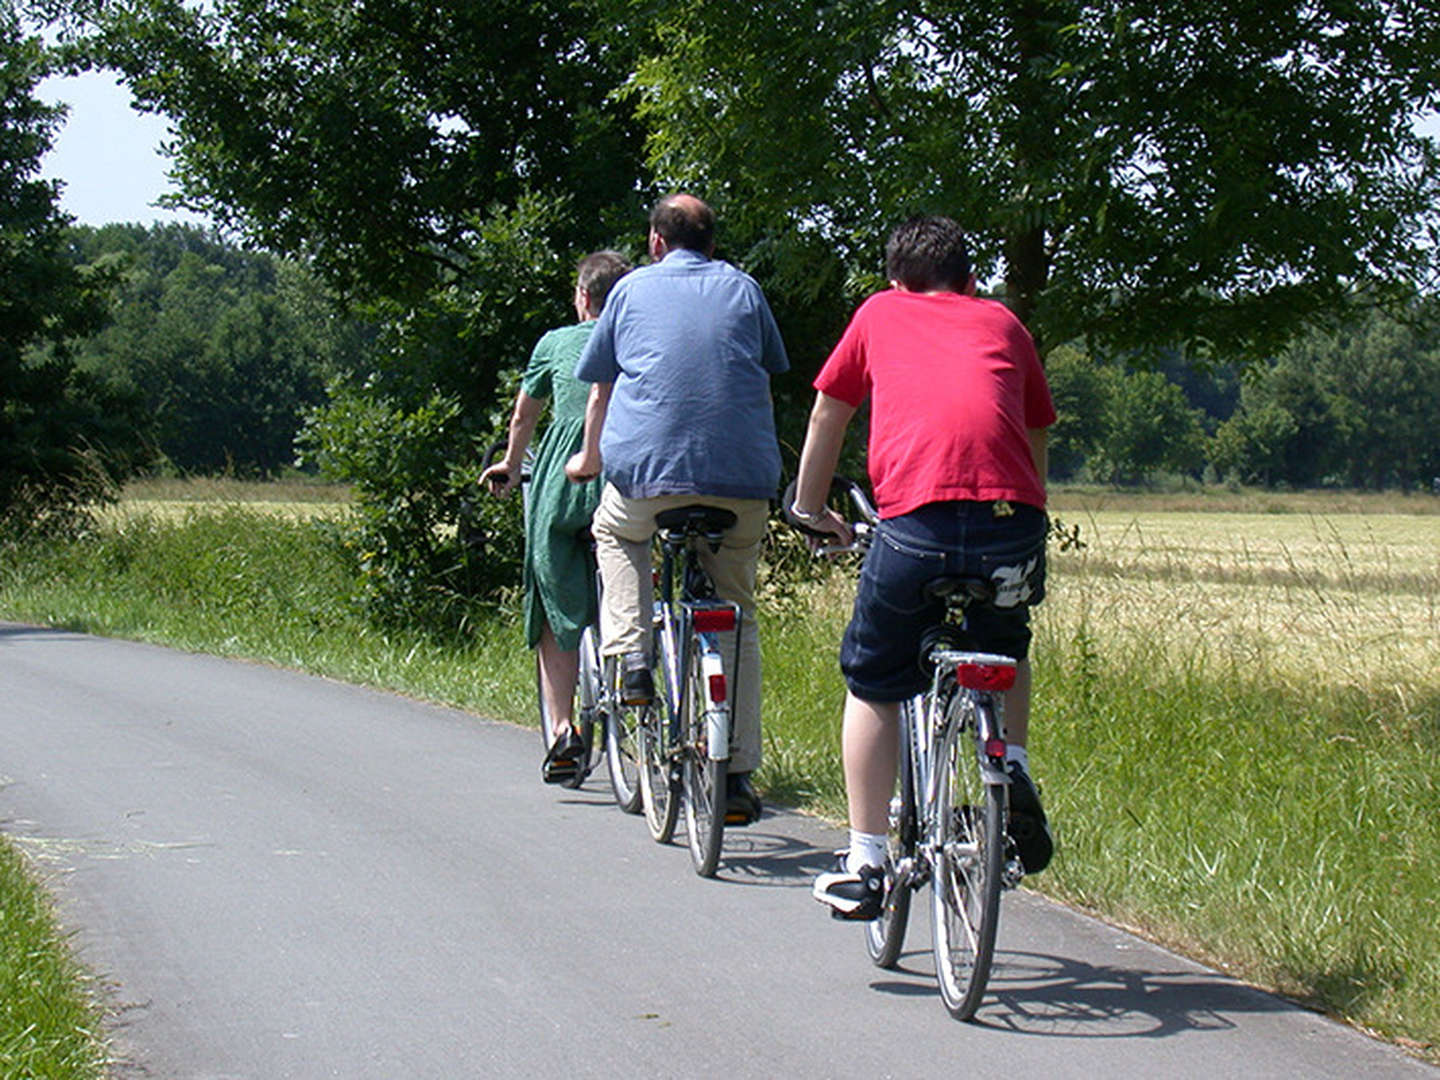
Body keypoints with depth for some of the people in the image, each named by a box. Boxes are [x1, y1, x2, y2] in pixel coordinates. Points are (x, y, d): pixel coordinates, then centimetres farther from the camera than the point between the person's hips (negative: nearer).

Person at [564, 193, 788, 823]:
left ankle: (631, 658, 10)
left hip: (647, 468, -1)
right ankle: (737, 775, 8)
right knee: (737, 618, 12)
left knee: (616, 534, 31)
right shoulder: (743, 290, 19)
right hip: (743, 476, 1)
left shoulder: (633, 289, 16)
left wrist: (589, 459, 39)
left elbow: (601, 389, 22)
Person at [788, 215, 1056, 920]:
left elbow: (827, 417, 33)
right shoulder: (1001, 323, 27)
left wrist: (809, 509, 46)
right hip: (1012, 518, 2)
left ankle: (864, 866, 12)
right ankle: (1013, 772, 12)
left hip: (916, 518, -2)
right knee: (1003, 648, 33)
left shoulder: (879, 314, 24)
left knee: (873, 687, 17)